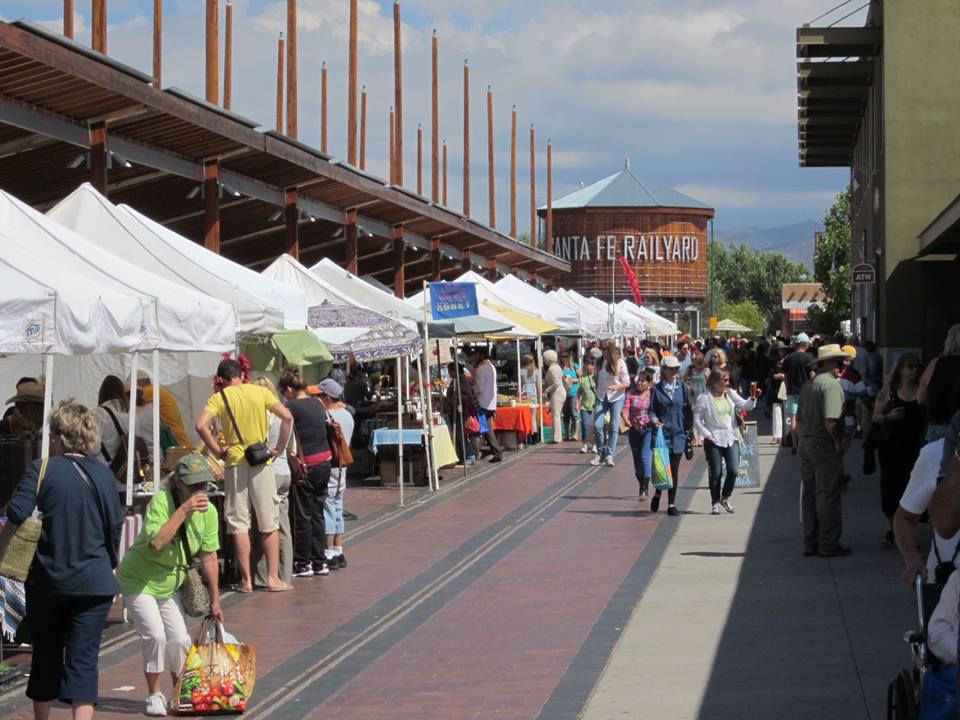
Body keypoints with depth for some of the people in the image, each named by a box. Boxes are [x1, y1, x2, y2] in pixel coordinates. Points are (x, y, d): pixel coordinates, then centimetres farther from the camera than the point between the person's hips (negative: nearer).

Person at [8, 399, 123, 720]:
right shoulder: (104, 474, 1)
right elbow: (116, 526, 7)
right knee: (84, 657, -2)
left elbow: (16, 513, -17)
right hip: (94, 582, 1)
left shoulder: (42, 469, -9)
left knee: (46, 654, 16)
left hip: (46, 581, -1)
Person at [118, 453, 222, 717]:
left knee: (180, 640, 1)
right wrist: (183, 510, -42)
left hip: (169, 585, 6)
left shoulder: (209, 511, -9)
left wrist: (215, 601, 2)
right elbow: (156, 543, -42)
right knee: (155, 635, -17)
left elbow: (209, 558, -1)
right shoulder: (161, 501, -27)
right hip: (139, 580, -6)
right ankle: (155, 695, 0)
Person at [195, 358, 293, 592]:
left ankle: (246, 580, 5)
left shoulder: (219, 398, 0)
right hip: (261, 461, 0)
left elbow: (201, 425, -15)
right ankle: (273, 578, 6)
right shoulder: (261, 392, 2)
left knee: (239, 525, 5)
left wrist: (217, 451, -5)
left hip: (234, 462, 0)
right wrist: (279, 448, 1)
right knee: (270, 524, 7)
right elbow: (287, 417, -6)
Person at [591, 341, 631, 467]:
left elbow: (627, 383, -6)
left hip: (616, 397, -3)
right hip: (602, 397, 3)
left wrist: (616, 386, -24)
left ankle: (609, 455, 0)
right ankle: (601, 454, 5)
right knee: (597, 425, -8)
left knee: (614, 427, -4)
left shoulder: (620, 363, -7)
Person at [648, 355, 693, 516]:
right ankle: (658, 493, 25)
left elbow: (688, 410, 10)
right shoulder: (656, 389, 0)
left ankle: (671, 504, 10)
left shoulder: (682, 388, 7)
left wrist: (689, 429, 6)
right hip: (661, 432, -2)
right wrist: (654, 420, -19)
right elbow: (651, 410, 1)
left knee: (674, 470, 4)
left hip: (678, 434, 2)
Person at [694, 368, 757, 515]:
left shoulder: (730, 394, 7)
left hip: (731, 439, 4)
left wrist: (753, 399, -18)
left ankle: (725, 497, 18)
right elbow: (696, 418, -3)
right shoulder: (705, 398, -5)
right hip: (714, 441, -4)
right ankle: (715, 502, 14)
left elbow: (745, 406, 1)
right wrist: (706, 434, -11)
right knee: (716, 473, 0)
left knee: (733, 470, -5)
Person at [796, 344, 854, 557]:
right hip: (824, 446, -8)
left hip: (805, 444, 8)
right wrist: (839, 442, -11)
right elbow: (831, 421, -24)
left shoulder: (808, 386, 13)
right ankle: (828, 545, 0)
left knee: (809, 495, 12)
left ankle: (811, 544, 18)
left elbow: (799, 420, 16)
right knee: (828, 496, -3)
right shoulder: (831, 385, -14)